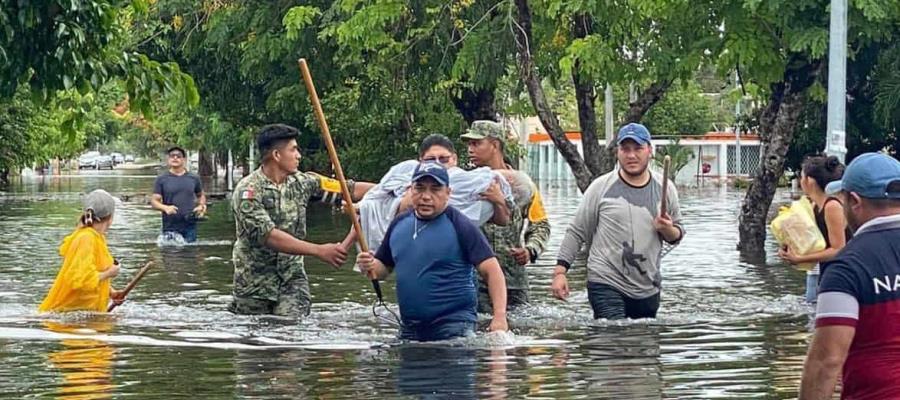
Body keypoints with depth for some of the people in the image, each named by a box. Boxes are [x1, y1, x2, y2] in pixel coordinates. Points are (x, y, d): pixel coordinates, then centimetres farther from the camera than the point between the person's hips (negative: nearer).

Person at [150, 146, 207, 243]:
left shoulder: (194, 178, 10)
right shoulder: (161, 179, 3)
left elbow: (201, 195, 25)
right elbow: (154, 202, -1)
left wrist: (201, 206, 3)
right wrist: (165, 208, -21)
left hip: (190, 227, 2)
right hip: (170, 228, -2)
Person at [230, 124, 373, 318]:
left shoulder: (302, 183, 2)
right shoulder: (248, 191, -16)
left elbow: (349, 189, 5)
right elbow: (268, 236, -26)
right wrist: (319, 251, -31)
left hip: (292, 277, 4)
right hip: (255, 281, -4)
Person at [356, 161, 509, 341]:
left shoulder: (460, 226, -7)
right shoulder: (399, 224, 10)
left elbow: (491, 270, -13)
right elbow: (384, 268, 21)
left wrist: (499, 317, -24)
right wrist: (371, 267, -4)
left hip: (453, 328, -6)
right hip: (409, 329, 6)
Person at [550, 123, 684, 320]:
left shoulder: (664, 189, 8)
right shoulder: (601, 187, -1)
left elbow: (677, 235, 16)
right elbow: (576, 232, 2)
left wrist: (667, 230, -8)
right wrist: (560, 271, -6)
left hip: (648, 289, 4)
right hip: (606, 285, -4)